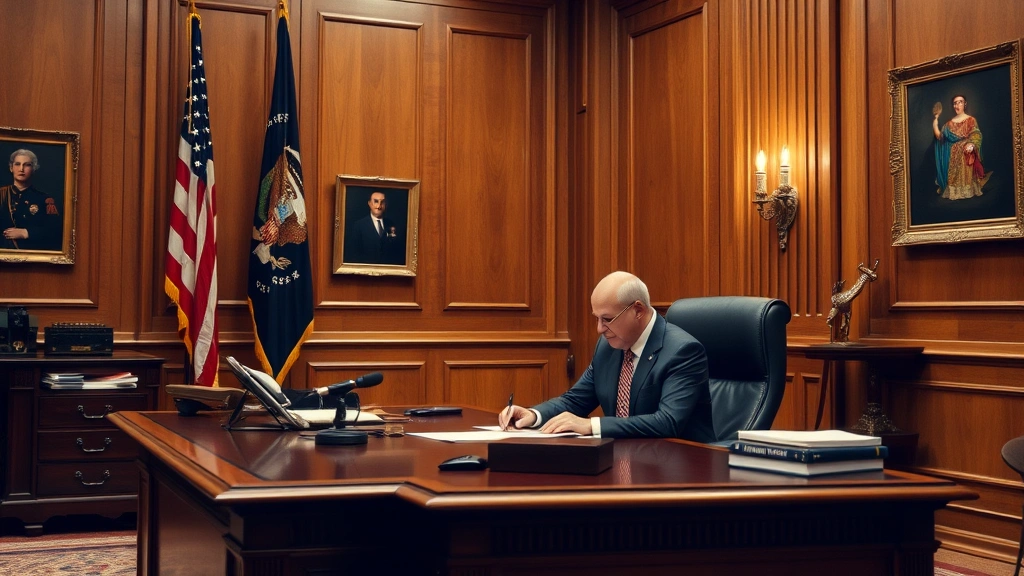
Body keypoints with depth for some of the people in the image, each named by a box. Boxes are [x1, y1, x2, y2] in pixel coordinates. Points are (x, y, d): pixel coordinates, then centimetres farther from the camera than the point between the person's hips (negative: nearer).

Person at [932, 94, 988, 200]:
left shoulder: (971, 120, 1)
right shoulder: (950, 123, 14)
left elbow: (976, 136, -8)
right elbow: (940, 137, 9)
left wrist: (972, 145, -28)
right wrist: (935, 126, -3)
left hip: (966, 154, -4)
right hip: (953, 156, 4)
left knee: (966, 175, -9)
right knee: (954, 176, 2)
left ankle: (967, 192, -5)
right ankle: (954, 192, 7)